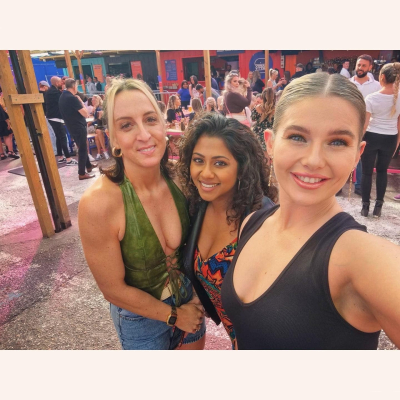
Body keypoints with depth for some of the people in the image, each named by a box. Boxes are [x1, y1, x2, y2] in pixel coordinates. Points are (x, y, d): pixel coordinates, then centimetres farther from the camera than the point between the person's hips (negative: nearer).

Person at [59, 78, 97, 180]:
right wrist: (81, 101, -8)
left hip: (72, 127, 9)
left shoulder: (62, 97, 8)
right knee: (82, 149, -2)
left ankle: (88, 165, 36)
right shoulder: (72, 98, -20)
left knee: (82, 147, 22)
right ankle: (82, 173, 1)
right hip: (79, 127, -9)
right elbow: (85, 114, -19)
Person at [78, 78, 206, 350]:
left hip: (189, 298, 4)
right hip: (141, 316, -4)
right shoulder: (99, 202, -31)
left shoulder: (177, 180, -17)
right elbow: (114, 290, -20)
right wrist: (174, 315, -10)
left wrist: (196, 299, -6)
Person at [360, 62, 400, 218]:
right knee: (382, 171, 18)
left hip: (371, 137, -3)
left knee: (367, 172, 9)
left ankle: (365, 206, 16)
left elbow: (364, 124, -12)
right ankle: (378, 206, 21)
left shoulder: (371, 98, -14)